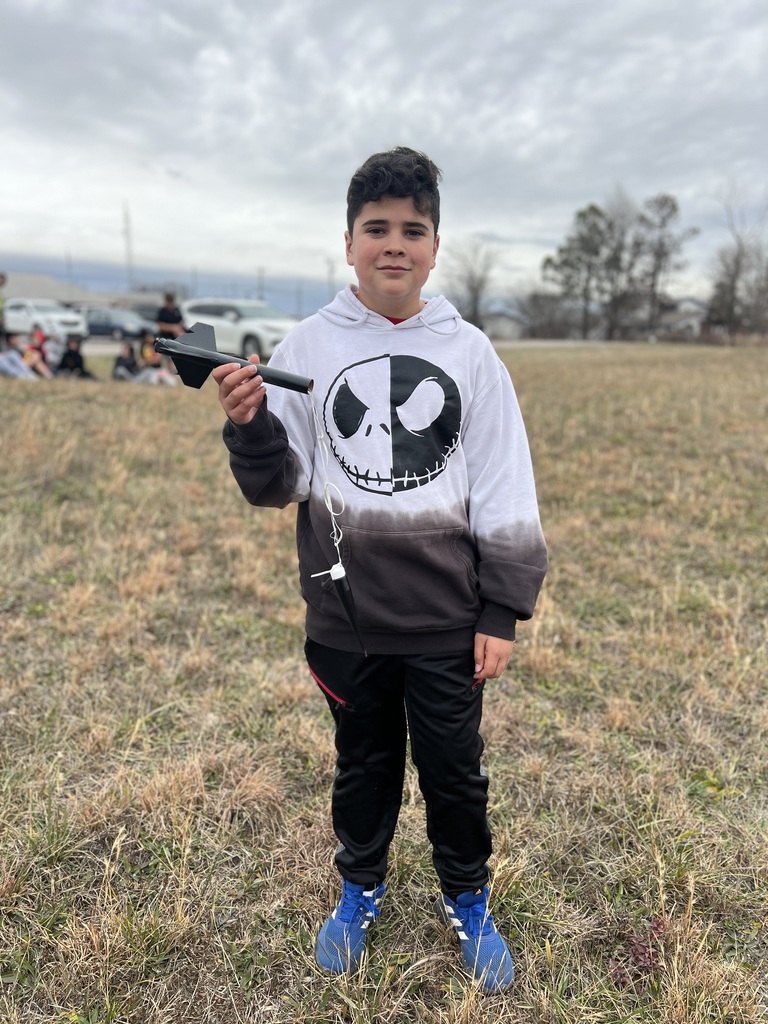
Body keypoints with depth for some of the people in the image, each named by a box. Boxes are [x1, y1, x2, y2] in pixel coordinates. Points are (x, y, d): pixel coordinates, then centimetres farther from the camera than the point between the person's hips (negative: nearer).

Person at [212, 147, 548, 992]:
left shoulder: (469, 352, -3)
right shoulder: (306, 347, -3)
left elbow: (506, 495, -2)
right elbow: (277, 484, -1)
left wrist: (502, 614, -3)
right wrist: (248, 426, -21)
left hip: (447, 619, 0)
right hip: (345, 615, 1)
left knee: (455, 770, 15)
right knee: (362, 764, 20)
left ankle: (467, 903, 42)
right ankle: (360, 889, 46)